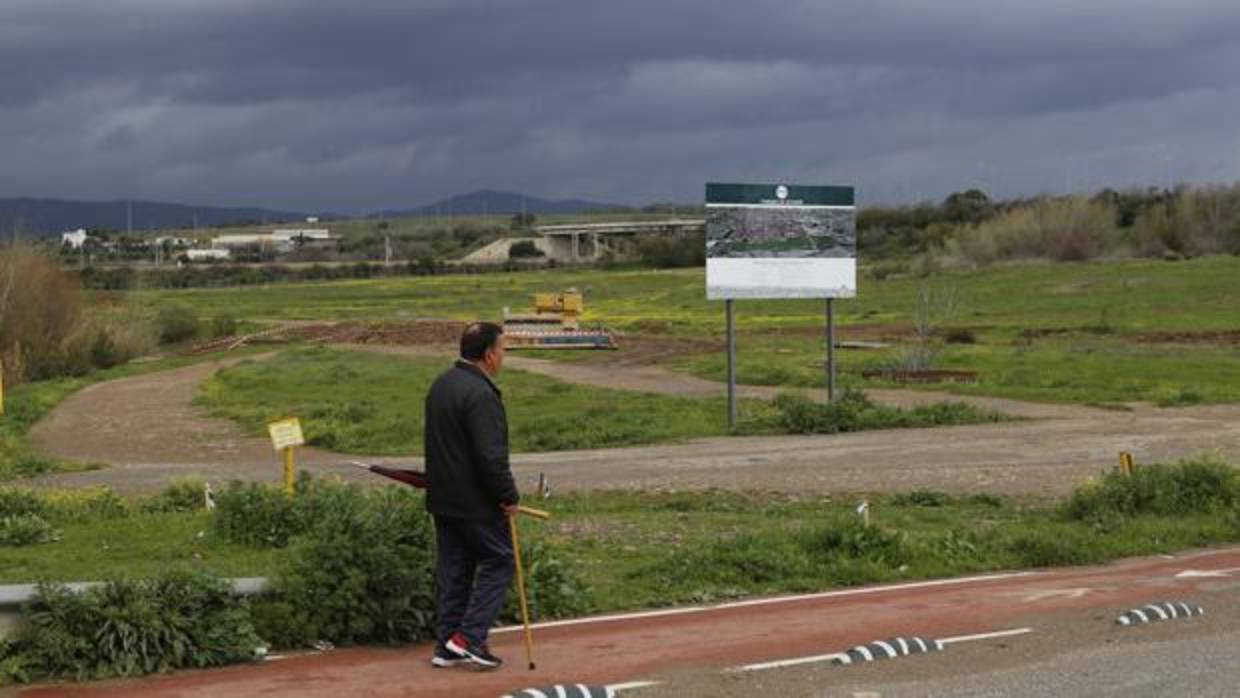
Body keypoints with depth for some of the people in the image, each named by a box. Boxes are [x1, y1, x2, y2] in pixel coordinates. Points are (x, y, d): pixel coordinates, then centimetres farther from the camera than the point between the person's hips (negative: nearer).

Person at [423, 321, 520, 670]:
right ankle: (469, 636, -3)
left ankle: (446, 645, 15)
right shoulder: (480, 394, -21)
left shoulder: (441, 384, 11)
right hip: (475, 502, -9)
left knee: (453, 567, 13)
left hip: (442, 497, 9)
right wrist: (509, 496, -13)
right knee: (498, 561, 3)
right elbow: (491, 456, -24)